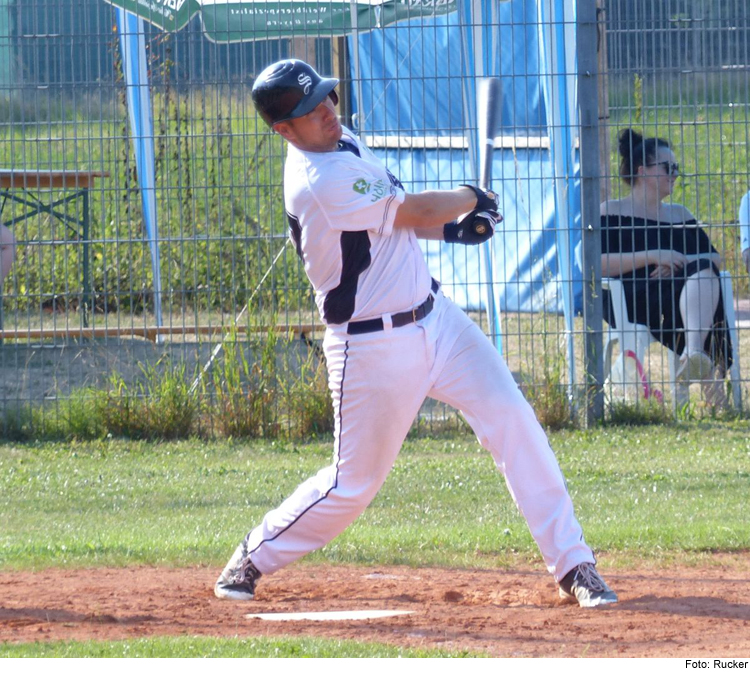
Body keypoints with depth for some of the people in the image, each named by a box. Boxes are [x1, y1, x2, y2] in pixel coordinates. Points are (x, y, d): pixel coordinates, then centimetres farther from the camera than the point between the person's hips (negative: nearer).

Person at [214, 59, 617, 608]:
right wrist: (473, 199, 3)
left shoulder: (343, 142, 7)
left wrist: (452, 229, 6)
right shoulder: (317, 184, -24)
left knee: (515, 423, -6)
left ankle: (573, 565, -3)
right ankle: (253, 559, 26)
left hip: (435, 316, 8)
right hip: (375, 348, -8)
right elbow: (411, 212, -17)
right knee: (355, 483, 3)